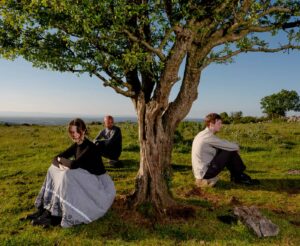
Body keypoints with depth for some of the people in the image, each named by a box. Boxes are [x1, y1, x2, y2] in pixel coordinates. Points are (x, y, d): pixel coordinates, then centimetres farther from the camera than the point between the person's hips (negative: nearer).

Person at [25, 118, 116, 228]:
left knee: (68, 175, -30)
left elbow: (74, 164, -33)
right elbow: (56, 159, 4)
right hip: (84, 180, 9)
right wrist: (61, 164, -19)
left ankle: (58, 216, -21)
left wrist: (61, 160, -13)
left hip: (98, 183, -9)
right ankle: (46, 208, -5)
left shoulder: (90, 147, -22)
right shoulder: (76, 145, 3)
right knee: (53, 169, 0)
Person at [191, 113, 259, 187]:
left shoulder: (203, 134, 10)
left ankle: (235, 176, 17)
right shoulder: (208, 136, -19)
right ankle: (240, 177, 10)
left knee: (229, 149, 11)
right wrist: (236, 147, 7)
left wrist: (233, 146, 4)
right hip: (205, 172, -9)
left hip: (201, 172, 9)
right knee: (230, 152, -9)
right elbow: (228, 146, -15)